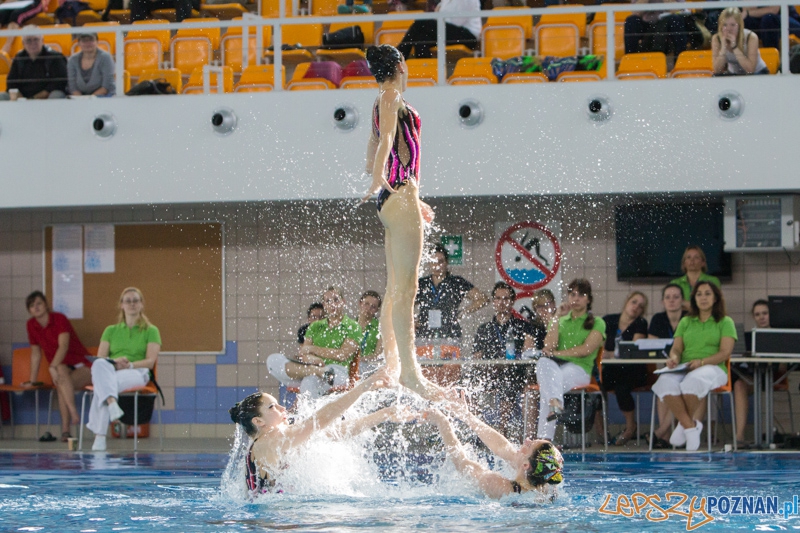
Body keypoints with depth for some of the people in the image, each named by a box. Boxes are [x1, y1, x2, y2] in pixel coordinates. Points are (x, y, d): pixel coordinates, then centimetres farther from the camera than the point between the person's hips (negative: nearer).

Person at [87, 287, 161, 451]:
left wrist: (130, 364, -17)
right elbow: (100, 358, 12)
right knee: (99, 365, -40)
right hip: (110, 371, 2)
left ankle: (99, 436, -47)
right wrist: (114, 362, -12)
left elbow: (150, 361, 3)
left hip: (137, 373, -2)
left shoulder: (151, 331, 16)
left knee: (102, 386, -39)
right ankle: (112, 404, -61)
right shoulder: (111, 331, 26)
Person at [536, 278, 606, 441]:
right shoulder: (559, 321, 27)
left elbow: (586, 350, -3)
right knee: (543, 362, -39)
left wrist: (557, 353, -6)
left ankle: (544, 438, -54)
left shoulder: (597, 323, 14)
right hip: (554, 366, 3)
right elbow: (549, 346, 7)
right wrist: (556, 318, 6)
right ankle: (556, 402, -67)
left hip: (579, 369, -3)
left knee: (548, 384, -38)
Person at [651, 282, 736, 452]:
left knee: (693, 381, -40)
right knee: (666, 382, -34)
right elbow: (676, 348, 17)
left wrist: (701, 362, -18)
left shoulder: (725, 322, 11)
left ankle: (685, 424, -18)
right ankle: (691, 425, -29)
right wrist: (674, 358, -9)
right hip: (684, 369, 3)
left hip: (713, 368, -3)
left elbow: (725, 353, -1)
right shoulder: (685, 322, 24)